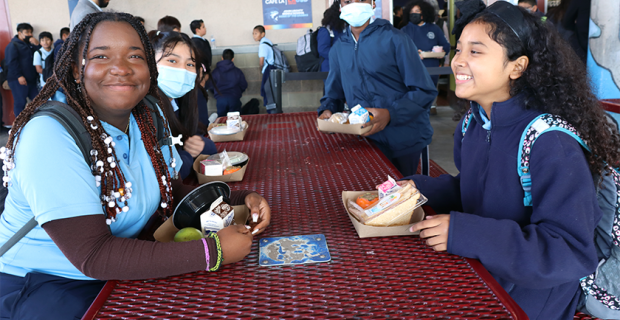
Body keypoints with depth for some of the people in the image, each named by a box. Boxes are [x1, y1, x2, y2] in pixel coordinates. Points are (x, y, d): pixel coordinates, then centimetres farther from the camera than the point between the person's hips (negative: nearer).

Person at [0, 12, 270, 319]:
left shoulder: (148, 118, -4)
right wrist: (212, 252, -32)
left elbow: (171, 188, 6)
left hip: (118, 270, 7)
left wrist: (240, 200, -12)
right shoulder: (50, 135, -25)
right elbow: (91, 256, -29)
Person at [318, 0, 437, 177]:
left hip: (405, 140, -3)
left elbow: (425, 91, -13)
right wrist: (327, 111, -9)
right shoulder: (338, 49, 6)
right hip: (368, 140, 4)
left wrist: (390, 114, -28)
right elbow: (334, 94, 14)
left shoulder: (394, 39, -10)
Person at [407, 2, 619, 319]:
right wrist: (419, 188, -5)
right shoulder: (472, 125, -1)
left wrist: (465, 234, -34)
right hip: (476, 269, 6)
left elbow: (573, 253, -28)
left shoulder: (550, 142, -26)